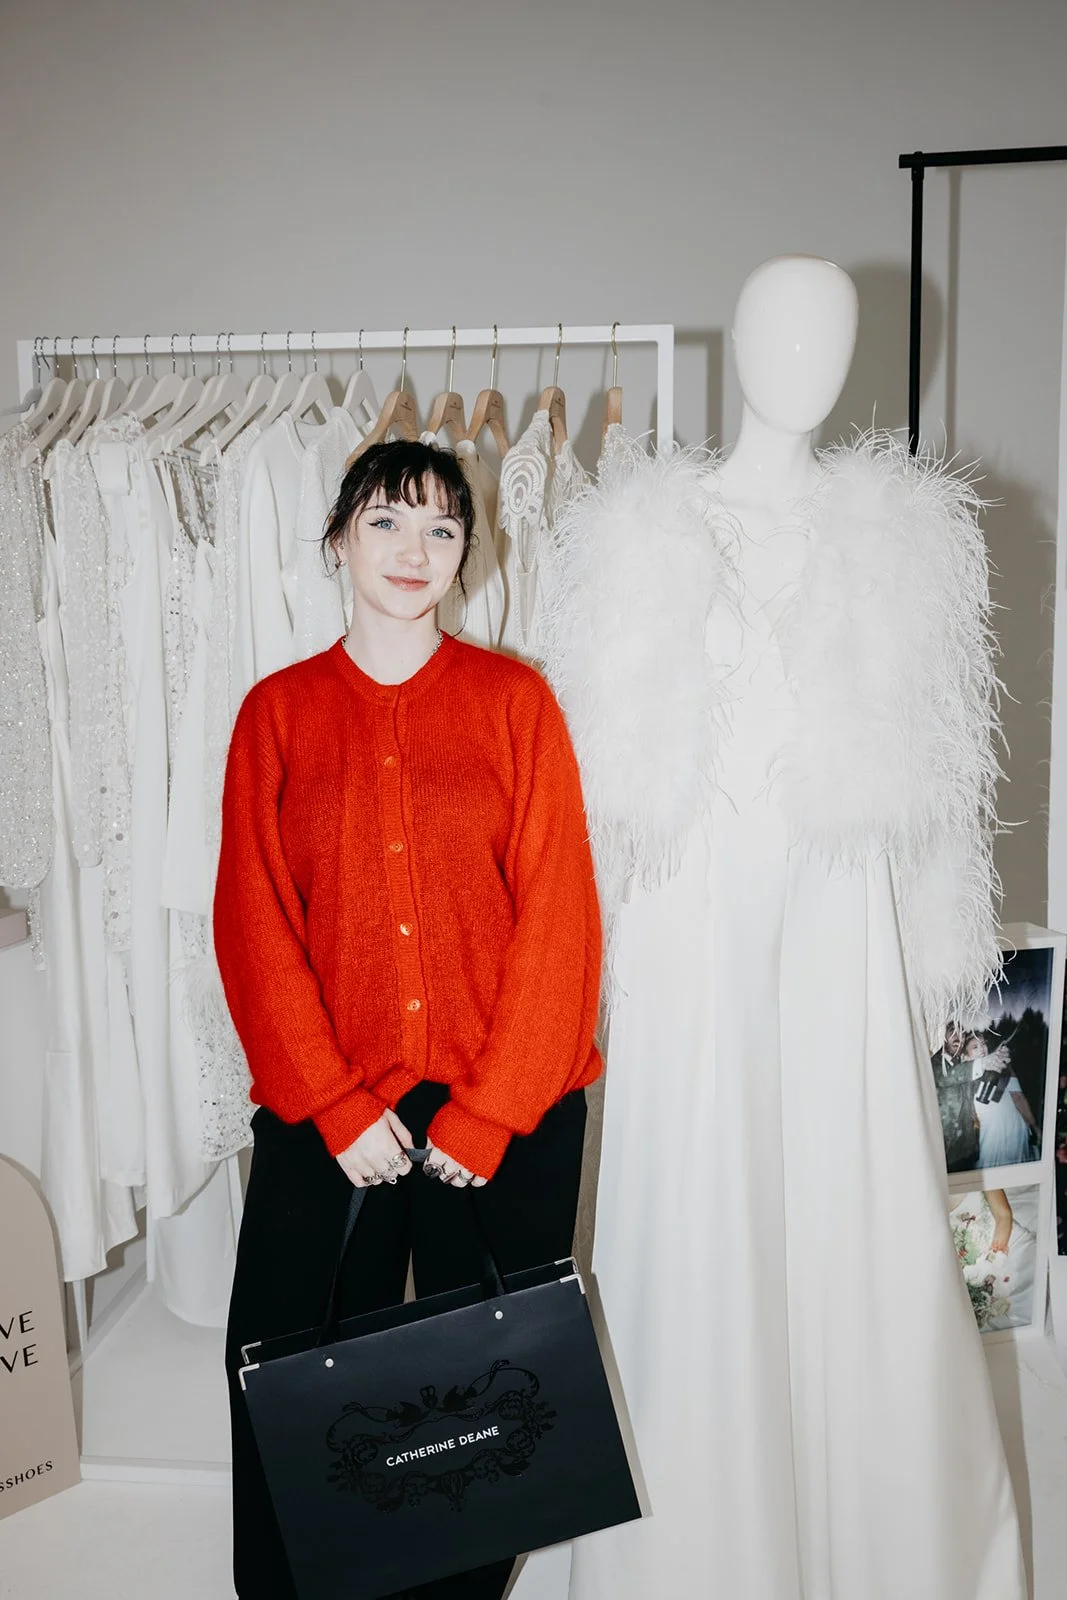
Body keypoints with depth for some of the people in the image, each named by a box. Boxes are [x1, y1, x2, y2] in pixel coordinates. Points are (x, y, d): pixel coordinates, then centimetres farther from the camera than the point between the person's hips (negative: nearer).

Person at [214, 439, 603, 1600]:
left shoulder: (514, 698, 3)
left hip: (507, 1111, 0)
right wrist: (335, 1107, -8)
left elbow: (557, 914, -3)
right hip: (327, 1116, 1)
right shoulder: (278, 711, 6)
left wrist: (486, 1114, -9)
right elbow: (255, 925, 1)